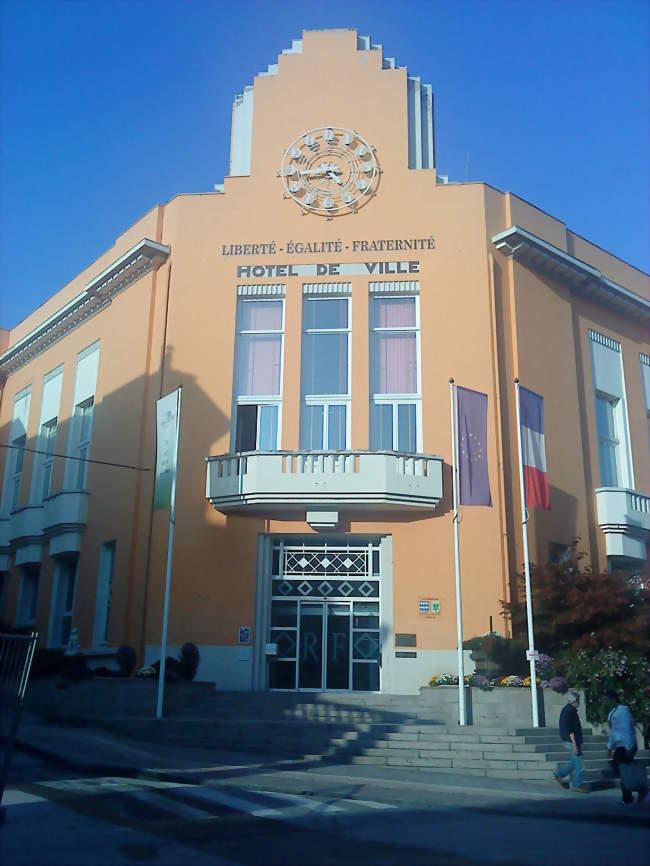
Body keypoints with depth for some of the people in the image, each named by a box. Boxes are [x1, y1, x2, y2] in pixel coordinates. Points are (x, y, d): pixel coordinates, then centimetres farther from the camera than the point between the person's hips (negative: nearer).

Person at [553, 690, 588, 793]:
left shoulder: (565, 709, 13)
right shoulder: (571, 710, -18)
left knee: (575, 761, 18)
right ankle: (577, 785, 6)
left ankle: (559, 774, 20)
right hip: (572, 741, -10)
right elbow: (571, 730, -22)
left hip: (568, 741, 10)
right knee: (579, 764, -1)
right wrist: (574, 744, -22)